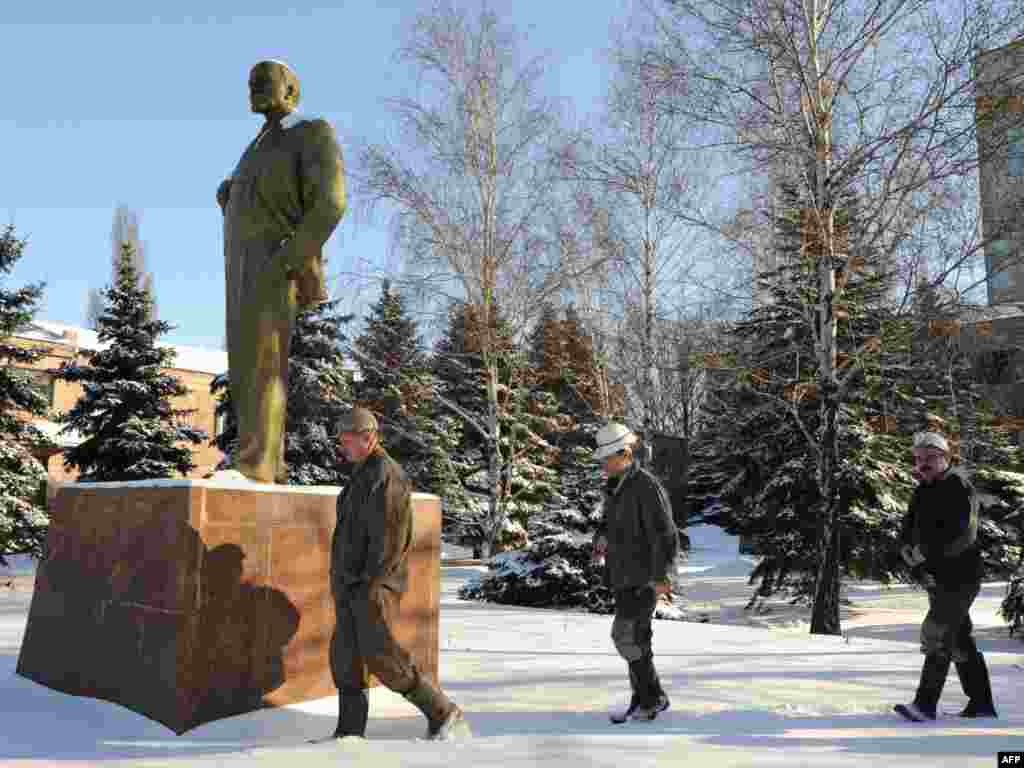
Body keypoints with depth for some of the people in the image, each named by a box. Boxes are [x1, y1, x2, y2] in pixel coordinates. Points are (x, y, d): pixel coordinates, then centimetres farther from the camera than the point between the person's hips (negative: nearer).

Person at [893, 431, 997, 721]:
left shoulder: (959, 486, -12)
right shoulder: (922, 493, 12)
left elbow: (963, 535, -24)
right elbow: (905, 536, 7)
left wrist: (922, 552, -18)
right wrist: (915, 564, -10)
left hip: (960, 577, -8)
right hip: (937, 578, 8)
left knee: (936, 634, -12)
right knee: (959, 641, 14)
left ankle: (926, 704, -9)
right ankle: (982, 704, 25)